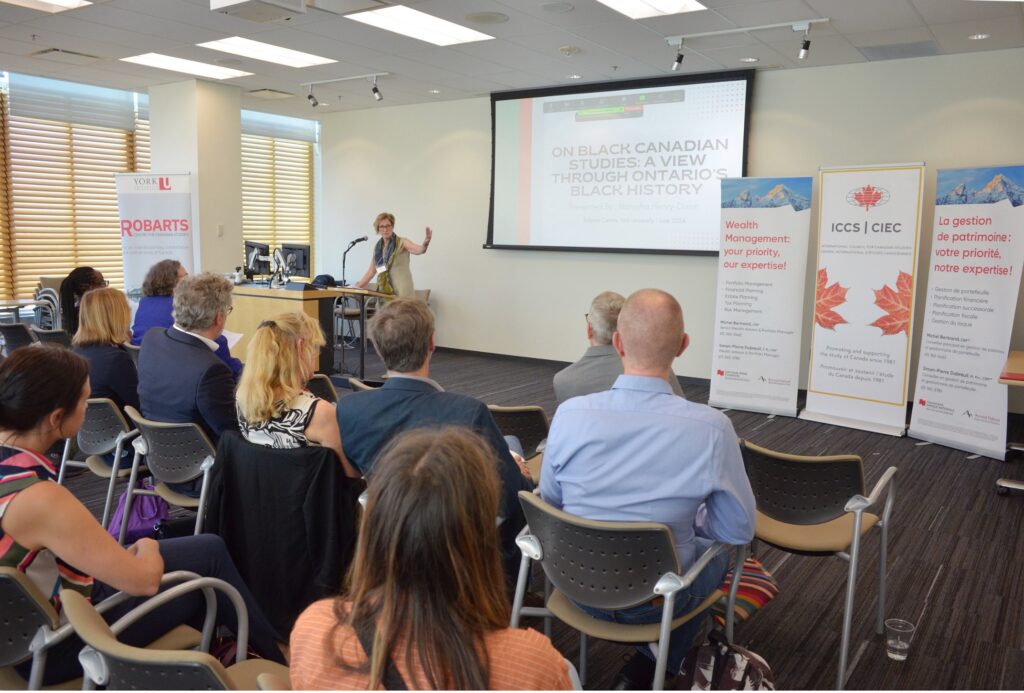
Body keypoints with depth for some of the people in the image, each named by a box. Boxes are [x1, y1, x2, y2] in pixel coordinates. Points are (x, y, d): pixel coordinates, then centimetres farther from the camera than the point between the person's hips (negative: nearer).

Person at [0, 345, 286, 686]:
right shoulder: (39, 499, -38)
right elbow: (143, 580, -26)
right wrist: (148, 550, -6)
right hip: (57, 644, -8)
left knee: (208, 548, 14)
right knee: (209, 557, 4)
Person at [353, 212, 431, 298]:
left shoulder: (402, 243, -4)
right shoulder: (377, 247, 11)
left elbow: (419, 250, -24)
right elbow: (371, 272, 18)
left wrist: (425, 244, -45)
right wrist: (356, 288, 15)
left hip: (402, 294, -5)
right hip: (384, 293, 5)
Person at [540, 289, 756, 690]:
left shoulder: (570, 414, -18)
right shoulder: (711, 427, -25)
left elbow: (551, 501, -1)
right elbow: (740, 530, -11)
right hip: (654, 598, -2)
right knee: (719, 551, 28)